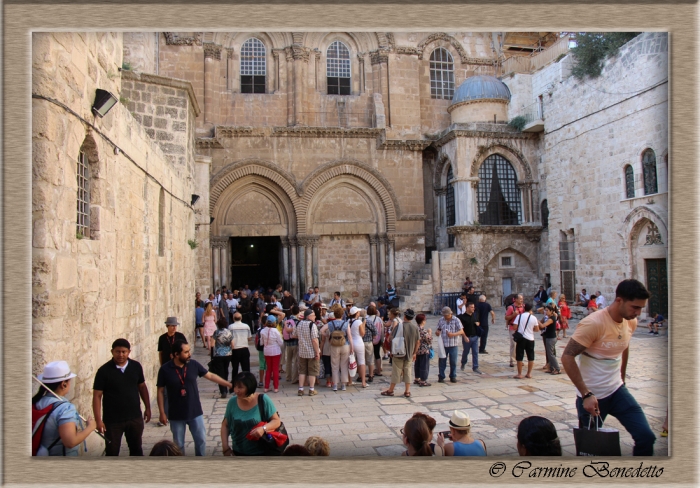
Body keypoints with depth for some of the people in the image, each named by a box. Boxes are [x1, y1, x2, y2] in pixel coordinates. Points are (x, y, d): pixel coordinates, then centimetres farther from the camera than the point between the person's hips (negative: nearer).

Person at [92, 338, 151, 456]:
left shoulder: (136, 366, -2)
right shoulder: (104, 371, -12)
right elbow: (97, 396, -11)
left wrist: (147, 408, 8)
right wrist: (98, 420, -15)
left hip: (135, 418, 3)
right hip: (112, 420, -3)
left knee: (136, 449, 16)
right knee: (112, 452, 8)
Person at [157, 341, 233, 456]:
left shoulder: (193, 364, -6)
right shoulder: (165, 369, -12)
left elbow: (210, 376, 2)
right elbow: (160, 391, -5)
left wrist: (230, 385, 0)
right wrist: (162, 413, -7)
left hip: (195, 412, 2)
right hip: (176, 415, -2)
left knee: (201, 440, 10)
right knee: (178, 444, 11)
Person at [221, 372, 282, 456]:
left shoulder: (263, 400, -15)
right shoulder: (232, 402, -6)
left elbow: (277, 421, -10)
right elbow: (225, 425, 5)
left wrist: (263, 428, -29)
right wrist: (225, 447, -4)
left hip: (261, 453, -3)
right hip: (239, 453, 3)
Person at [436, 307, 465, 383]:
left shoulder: (456, 320, -3)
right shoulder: (441, 320, 5)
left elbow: (461, 331, -6)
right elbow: (438, 330, 15)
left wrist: (453, 334, -22)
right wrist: (437, 332, -10)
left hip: (453, 345, -2)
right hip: (443, 345, 2)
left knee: (453, 362, 6)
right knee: (442, 361, 3)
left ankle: (453, 377, 20)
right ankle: (441, 377, 14)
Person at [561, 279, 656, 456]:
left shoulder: (631, 323, 0)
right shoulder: (593, 323, -23)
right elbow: (567, 357, -23)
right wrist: (586, 394, -25)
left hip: (617, 391, 6)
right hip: (592, 396, -6)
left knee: (646, 437, -5)